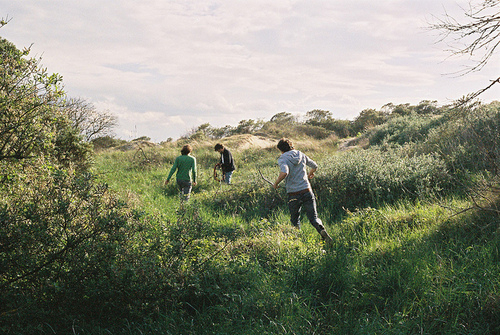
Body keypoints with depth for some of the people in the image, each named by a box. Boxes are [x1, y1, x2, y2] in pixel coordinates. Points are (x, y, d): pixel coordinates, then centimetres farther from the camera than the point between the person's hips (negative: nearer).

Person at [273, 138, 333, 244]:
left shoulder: (283, 159, -7)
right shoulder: (301, 155, 9)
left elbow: (284, 173, -28)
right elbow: (314, 166, 23)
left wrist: (276, 183, -11)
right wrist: (310, 174, 44)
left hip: (294, 195, -3)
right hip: (307, 191, 3)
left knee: (294, 220, 16)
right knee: (313, 218, 1)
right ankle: (322, 229, -25)